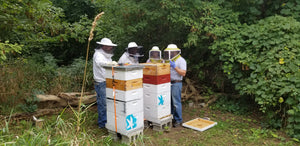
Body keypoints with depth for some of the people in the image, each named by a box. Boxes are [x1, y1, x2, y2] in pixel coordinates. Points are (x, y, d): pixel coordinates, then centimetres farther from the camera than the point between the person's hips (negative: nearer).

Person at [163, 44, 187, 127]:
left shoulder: (181, 60, -8)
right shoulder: (169, 60, 15)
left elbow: (183, 73, -16)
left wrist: (174, 67, -22)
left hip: (176, 84, -8)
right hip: (168, 83, 8)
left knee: (176, 103, -4)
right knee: (169, 102, 11)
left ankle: (178, 120, 6)